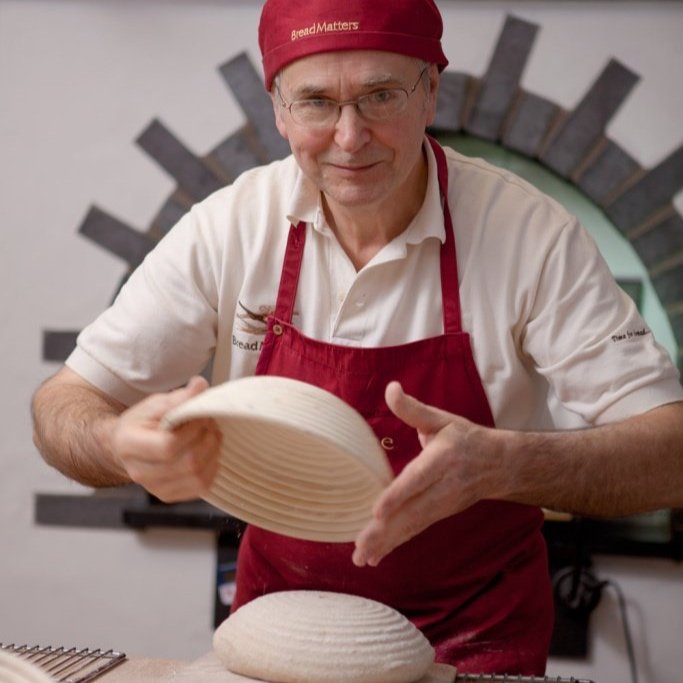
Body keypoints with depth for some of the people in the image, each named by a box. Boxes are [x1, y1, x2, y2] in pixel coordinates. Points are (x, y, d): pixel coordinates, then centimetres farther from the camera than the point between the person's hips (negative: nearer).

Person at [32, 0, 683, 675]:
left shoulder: (530, 234, -17)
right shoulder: (228, 228, -11)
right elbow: (62, 405, -8)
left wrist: (504, 463, -39)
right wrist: (125, 444, -32)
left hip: (476, 635, -2)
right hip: (281, 613, 3)